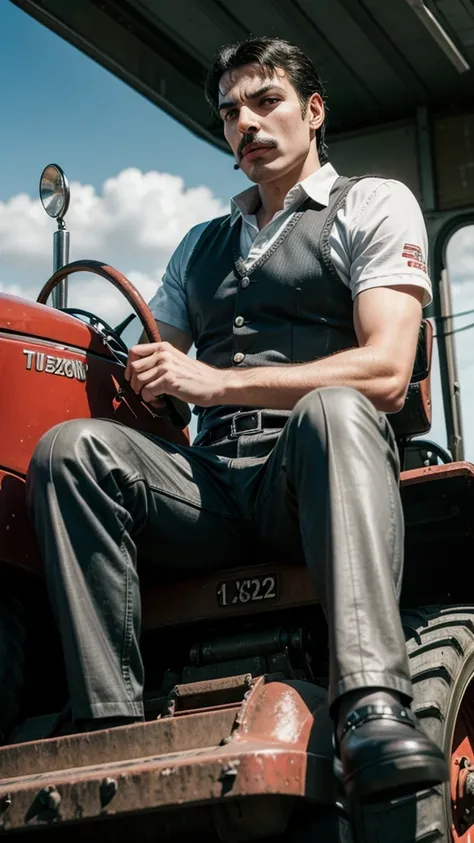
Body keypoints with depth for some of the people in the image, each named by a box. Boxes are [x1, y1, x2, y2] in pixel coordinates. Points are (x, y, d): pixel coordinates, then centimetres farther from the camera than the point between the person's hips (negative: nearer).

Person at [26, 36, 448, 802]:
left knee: (331, 409, -38)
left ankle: (372, 703, -54)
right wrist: (133, 375, 0)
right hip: (213, 479, 5)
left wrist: (219, 383, -8)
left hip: (320, 476, -4)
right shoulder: (202, 246, 30)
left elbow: (385, 373, -5)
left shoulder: (372, 206, 11)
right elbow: (150, 372, 26)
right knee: (72, 445, -23)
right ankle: (111, 719, -32)